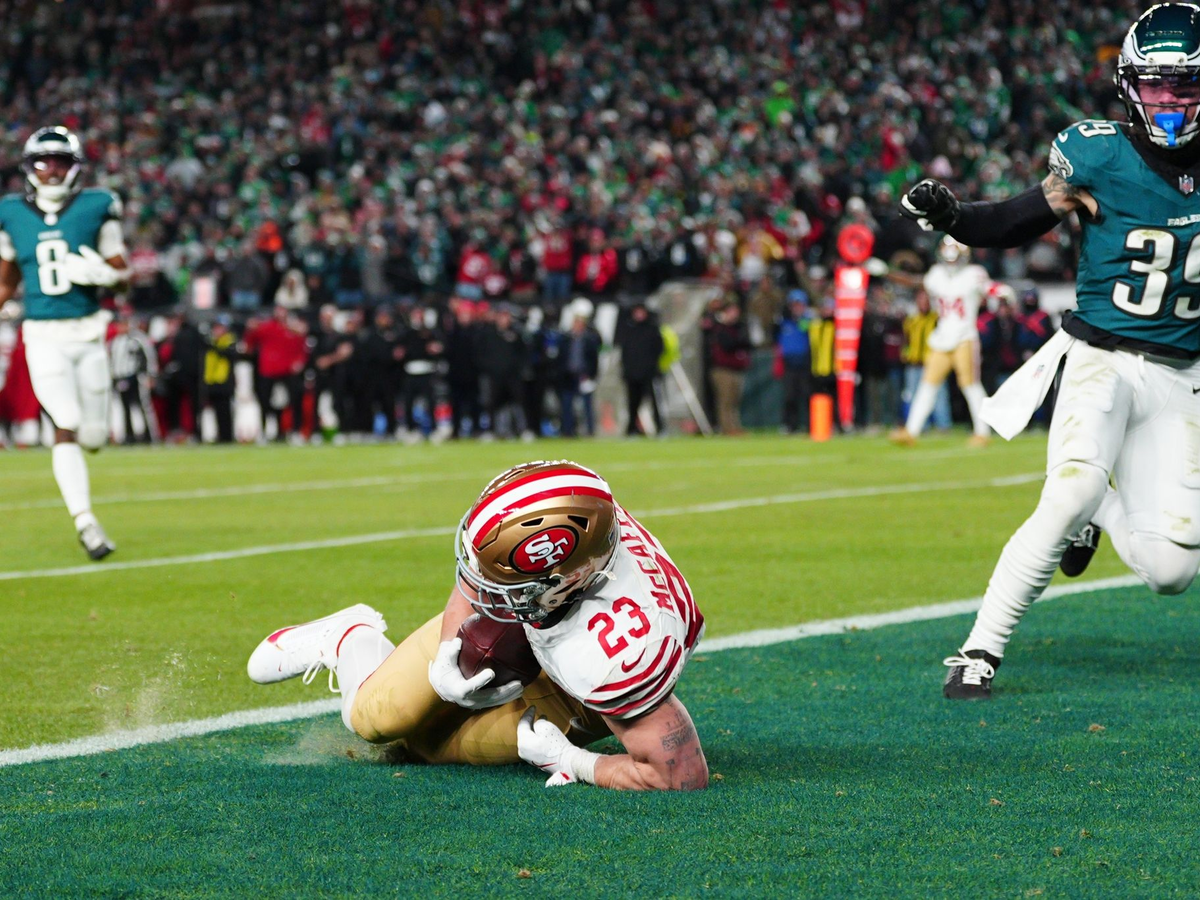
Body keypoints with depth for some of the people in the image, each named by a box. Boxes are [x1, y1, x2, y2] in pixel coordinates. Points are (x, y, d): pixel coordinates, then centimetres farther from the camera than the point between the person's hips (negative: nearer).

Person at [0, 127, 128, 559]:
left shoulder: (96, 208, -1)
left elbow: (122, 273, 5)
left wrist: (101, 274, -16)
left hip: (88, 333, 1)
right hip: (44, 339, -1)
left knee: (93, 437, 3)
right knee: (66, 428, -14)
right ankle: (85, 522, -14)